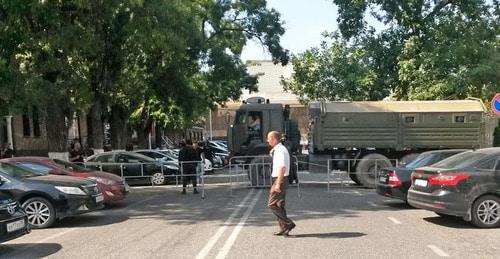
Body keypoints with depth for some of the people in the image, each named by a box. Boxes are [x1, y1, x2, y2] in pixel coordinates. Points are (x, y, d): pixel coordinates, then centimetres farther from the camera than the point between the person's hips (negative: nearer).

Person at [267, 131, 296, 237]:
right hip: (280, 180, 10)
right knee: (279, 205, 13)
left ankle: (289, 224, -5)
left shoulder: (280, 150, -17)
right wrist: (272, 153, 13)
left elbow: (282, 168, -25)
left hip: (280, 180, -10)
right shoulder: (277, 149, 14)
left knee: (272, 204, -8)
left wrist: (278, 183, -26)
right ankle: (284, 229, 18)